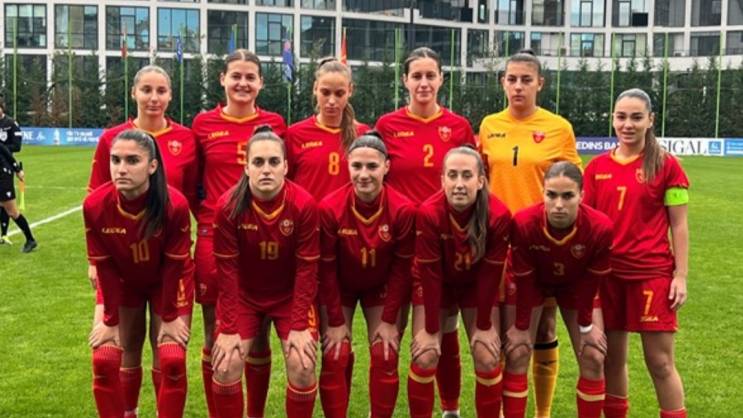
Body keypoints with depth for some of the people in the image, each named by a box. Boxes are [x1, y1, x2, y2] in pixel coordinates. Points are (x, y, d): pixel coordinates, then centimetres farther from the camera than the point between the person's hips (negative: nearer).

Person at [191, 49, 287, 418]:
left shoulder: (275, 123, 4)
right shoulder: (204, 123, 3)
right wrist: (207, 216, 0)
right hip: (214, 238, 0)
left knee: (258, 338, 8)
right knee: (214, 337, 5)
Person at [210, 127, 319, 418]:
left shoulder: (304, 204, -21)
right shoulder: (229, 206, -20)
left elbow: (307, 269, -14)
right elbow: (227, 270, -14)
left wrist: (299, 325, -15)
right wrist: (228, 328, -14)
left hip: (291, 295, 0)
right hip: (243, 294, 1)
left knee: (302, 366, -12)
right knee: (226, 366, -10)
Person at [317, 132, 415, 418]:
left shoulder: (403, 209, -25)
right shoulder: (330, 208, -27)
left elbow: (402, 267, -14)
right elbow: (326, 267, -16)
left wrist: (390, 319, -11)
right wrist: (335, 321, -11)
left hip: (382, 287, 1)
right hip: (339, 287, 0)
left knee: (385, 358, 0)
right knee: (335, 359, -3)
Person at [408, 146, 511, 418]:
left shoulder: (498, 215, -28)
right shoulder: (428, 213, -31)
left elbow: (491, 274, -17)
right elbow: (429, 274, -23)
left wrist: (484, 325, -11)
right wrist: (431, 330, -17)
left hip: (478, 286, 1)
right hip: (436, 285, -1)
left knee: (488, 359, -3)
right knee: (424, 357, -7)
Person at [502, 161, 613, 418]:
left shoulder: (600, 227, -34)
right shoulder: (523, 223, -36)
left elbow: (591, 281, -18)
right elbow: (524, 280, -22)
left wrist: (586, 325, -8)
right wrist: (522, 326, -12)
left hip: (576, 285, 1)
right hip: (535, 283, -1)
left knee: (593, 358, -2)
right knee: (517, 353, -7)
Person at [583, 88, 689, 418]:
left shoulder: (666, 165, -3)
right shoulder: (597, 167, 5)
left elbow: (679, 226, -1)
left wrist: (680, 276, -6)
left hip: (652, 274, -3)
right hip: (606, 273, 3)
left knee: (660, 362, 0)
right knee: (612, 358, 12)